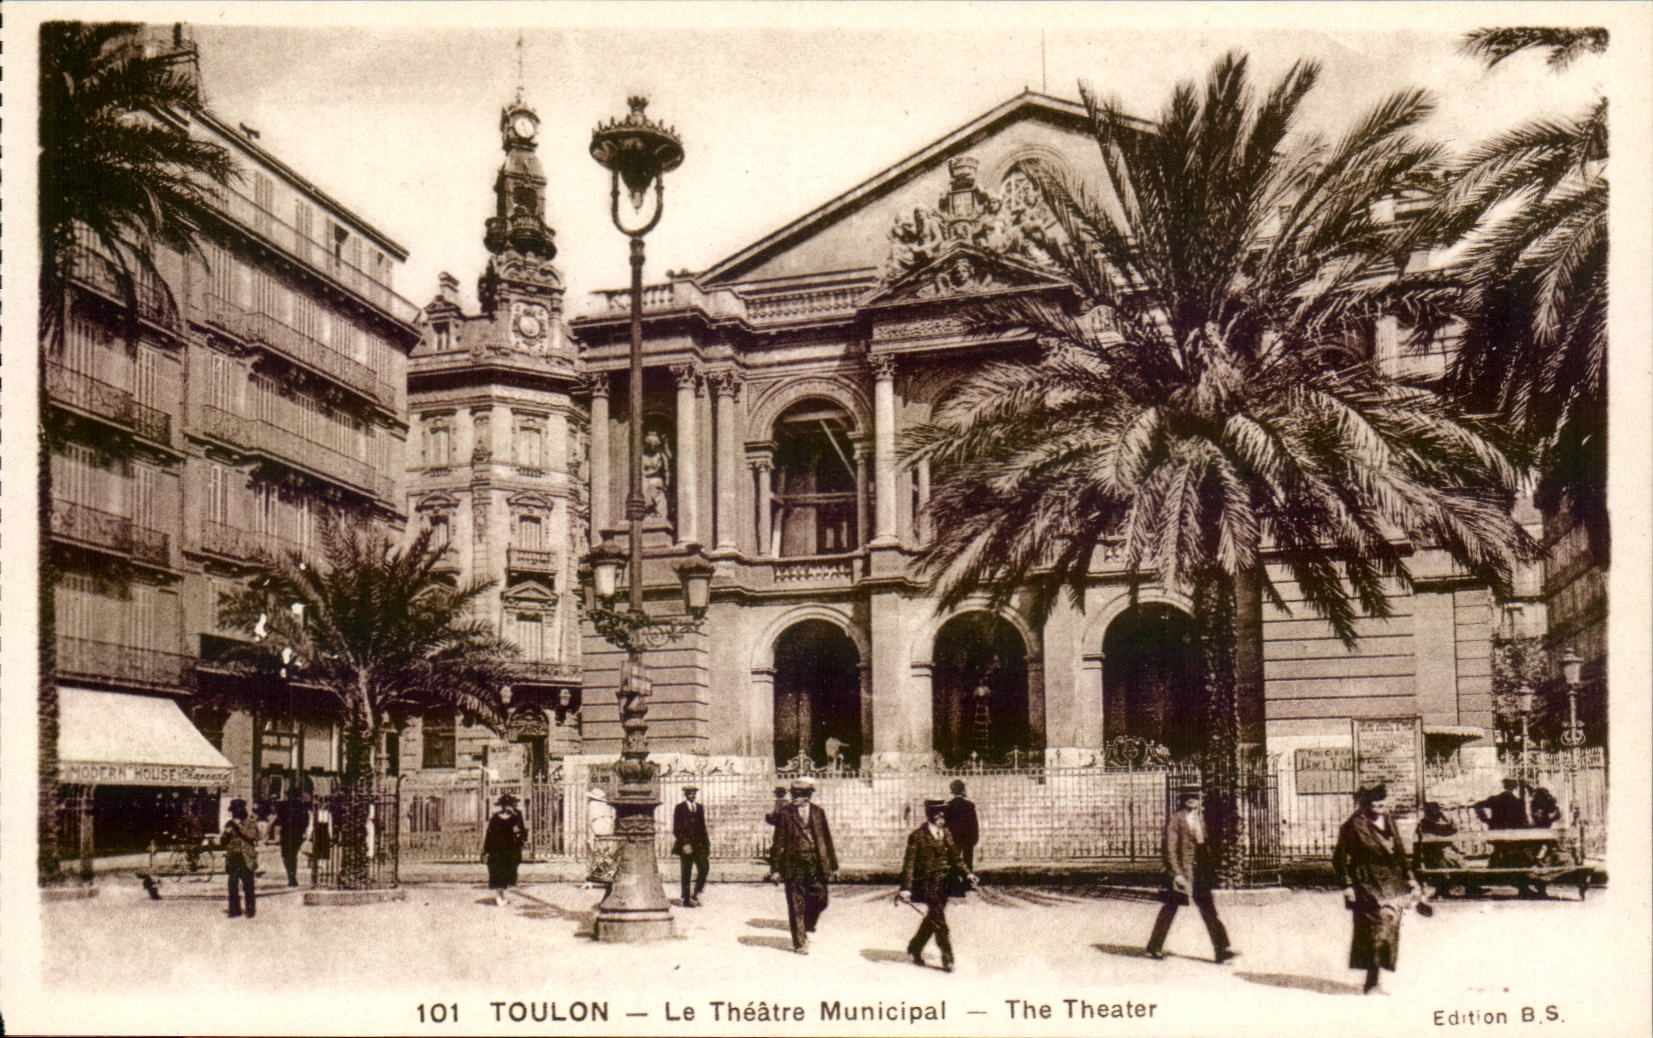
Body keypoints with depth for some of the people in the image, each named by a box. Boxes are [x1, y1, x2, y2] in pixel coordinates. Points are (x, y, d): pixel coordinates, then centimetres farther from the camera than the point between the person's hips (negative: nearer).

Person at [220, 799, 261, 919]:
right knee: (232, 886, 3)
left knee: (248, 886, -3)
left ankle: (251, 909, 4)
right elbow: (222, 842, 14)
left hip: (246, 858, -4)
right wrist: (226, 833, -6)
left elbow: (252, 836, -14)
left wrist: (240, 827, -15)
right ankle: (234, 910, 12)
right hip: (232, 859, 4)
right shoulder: (229, 824, 14)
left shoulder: (251, 824, 3)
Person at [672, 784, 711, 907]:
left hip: (699, 845, 5)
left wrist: (706, 844, 10)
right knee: (686, 873, 1)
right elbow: (676, 829, -7)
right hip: (686, 845, -5)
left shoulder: (699, 807, 14)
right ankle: (686, 900, 8)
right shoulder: (680, 808, -2)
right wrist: (684, 844, -15)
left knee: (704, 869, -5)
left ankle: (695, 895, 9)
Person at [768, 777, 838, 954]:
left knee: (820, 900, 2)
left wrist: (832, 864, 12)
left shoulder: (818, 812, 7)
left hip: (816, 864, 3)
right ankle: (799, 942, 10)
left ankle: (806, 925, 31)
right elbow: (778, 842, -1)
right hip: (794, 865, -3)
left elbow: (827, 838, 12)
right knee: (796, 905, 1)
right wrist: (775, 867, -3)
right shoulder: (785, 814, -2)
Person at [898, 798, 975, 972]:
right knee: (939, 920, -8)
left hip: (944, 884, 6)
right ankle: (947, 958, 0)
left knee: (933, 918, 14)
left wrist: (967, 874, 4)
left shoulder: (946, 834, 10)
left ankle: (915, 947, 33)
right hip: (927, 884, -6)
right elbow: (909, 863, -11)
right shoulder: (917, 836, -9)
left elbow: (955, 858, 17)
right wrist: (906, 888, -17)